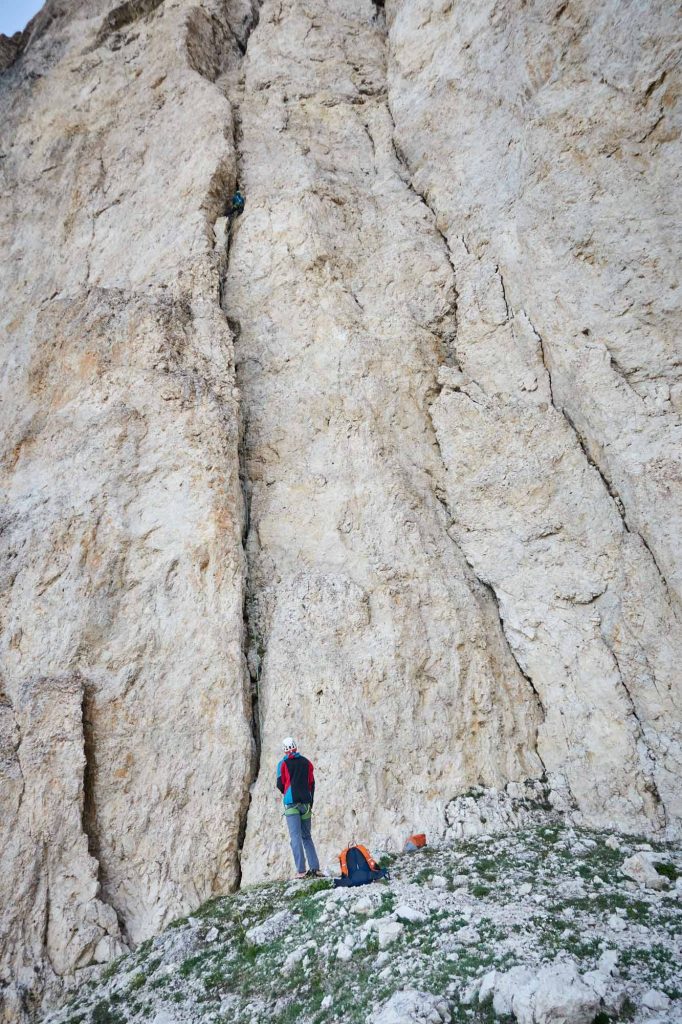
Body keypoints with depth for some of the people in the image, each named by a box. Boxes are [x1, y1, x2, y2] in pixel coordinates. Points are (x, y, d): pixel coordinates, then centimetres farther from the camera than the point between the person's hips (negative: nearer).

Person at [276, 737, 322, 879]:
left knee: (295, 837, -3)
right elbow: (312, 784, 11)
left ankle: (301, 870, -9)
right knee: (307, 836, 12)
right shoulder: (307, 762, 9)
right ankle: (315, 867, 3)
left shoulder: (283, 763, -2)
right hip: (306, 803, 4)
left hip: (291, 803, -4)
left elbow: (280, 785, 0)